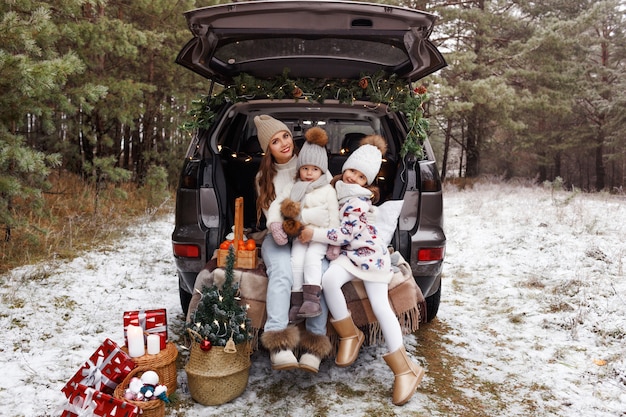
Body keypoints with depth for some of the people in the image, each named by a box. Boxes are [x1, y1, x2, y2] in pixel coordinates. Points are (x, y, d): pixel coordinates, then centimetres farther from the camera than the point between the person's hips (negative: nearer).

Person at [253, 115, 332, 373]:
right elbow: (271, 210, 5)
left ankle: (315, 345, -25)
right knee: (281, 275, -32)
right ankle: (278, 344, -37)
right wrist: (275, 226, -21)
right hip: (279, 238, 1)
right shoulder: (264, 177, 16)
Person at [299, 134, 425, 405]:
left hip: (370, 253, -6)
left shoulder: (359, 200, -13)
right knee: (328, 280, -27)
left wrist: (314, 235, -20)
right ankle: (350, 335, -6)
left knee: (380, 305, -14)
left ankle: (405, 368, -5)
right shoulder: (338, 188, 11)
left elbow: (345, 234, -18)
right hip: (349, 254, 6)